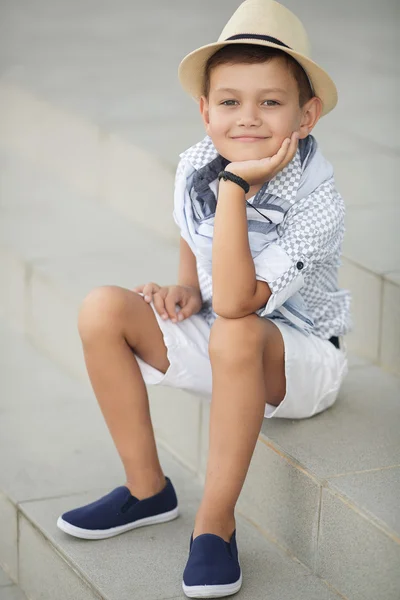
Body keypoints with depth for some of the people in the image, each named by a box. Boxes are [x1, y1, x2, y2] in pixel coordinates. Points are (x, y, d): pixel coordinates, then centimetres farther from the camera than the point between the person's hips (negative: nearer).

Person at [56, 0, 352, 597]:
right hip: (225, 357, 6)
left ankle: (215, 521, -24)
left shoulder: (317, 206, -28)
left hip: (301, 360, -6)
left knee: (235, 334, -39)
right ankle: (147, 489, -1)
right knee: (103, 310, -14)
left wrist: (236, 187, -40)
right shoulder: (195, 167, -10)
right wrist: (186, 289, -6)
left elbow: (235, 302, -39)